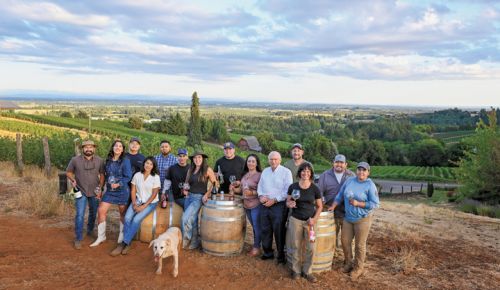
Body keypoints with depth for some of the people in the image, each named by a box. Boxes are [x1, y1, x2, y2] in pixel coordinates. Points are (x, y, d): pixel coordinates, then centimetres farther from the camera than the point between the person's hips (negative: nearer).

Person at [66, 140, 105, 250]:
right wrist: (73, 180, -16)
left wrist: (100, 188, -4)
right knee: (80, 215, -8)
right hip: (81, 191, -2)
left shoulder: (99, 160, -4)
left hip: (94, 192, 3)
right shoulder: (75, 160, -8)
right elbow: (68, 172, 3)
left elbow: (102, 174, 4)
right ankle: (78, 239, 1)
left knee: (93, 213, 17)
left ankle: (90, 231, 40)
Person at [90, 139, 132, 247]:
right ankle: (101, 236, 12)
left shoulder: (125, 161, -9)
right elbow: (107, 174, 17)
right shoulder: (108, 160, 6)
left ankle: (122, 236, 26)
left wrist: (118, 184, -23)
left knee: (123, 213, 8)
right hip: (109, 191, 5)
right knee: (101, 211, -3)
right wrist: (107, 183, 6)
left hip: (122, 191, -5)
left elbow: (128, 177, -12)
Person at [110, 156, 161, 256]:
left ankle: (123, 244, -14)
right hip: (138, 200, 3)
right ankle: (127, 244, -14)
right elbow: (133, 191, 4)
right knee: (127, 218, -22)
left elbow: (154, 194, -9)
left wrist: (144, 206, -15)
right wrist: (134, 204, -9)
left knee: (136, 219, -24)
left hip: (150, 203, -3)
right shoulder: (137, 175, 2)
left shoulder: (155, 177, -8)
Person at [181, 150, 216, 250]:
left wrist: (207, 194, -9)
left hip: (199, 197, -6)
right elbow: (186, 182, 20)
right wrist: (185, 189, 1)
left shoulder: (207, 169, -7)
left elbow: (214, 183, -4)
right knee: (192, 220, 11)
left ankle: (185, 240, 3)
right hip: (189, 196, 6)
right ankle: (194, 242, 24)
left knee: (186, 218, -15)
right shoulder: (190, 169, 10)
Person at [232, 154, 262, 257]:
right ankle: (255, 246, 29)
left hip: (256, 205, -7)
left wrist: (252, 193, -27)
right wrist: (235, 189, -1)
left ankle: (257, 247, 16)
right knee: (253, 227, 17)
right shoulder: (245, 174, 9)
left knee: (257, 227, 2)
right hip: (246, 205, 7)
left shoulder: (259, 175, -13)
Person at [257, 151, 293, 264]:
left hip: (279, 205, -6)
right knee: (265, 230, 11)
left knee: (279, 231, -1)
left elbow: (287, 190, -13)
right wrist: (261, 196, -3)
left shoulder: (286, 172, -6)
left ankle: (281, 255, 13)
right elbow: (260, 186, 17)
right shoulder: (265, 171, 13)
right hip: (264, 205, 6)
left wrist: (274, 200, -16)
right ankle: (267, 252, 26)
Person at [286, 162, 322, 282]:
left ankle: (307, 271, 21)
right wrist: (290, 204, -17)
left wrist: (314, 219, -10)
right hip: (295, 219, 0)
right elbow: (287, 202, 6)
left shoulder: (315, 188, -6)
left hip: (309, 221, 0)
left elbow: (320, 206, 2)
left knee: (310, 248, 4)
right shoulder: (293, 186, -5)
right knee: (295, 246, 8)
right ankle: (296, 270, 24)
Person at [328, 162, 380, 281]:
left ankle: (358, 268, 25)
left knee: (360, 245, 6)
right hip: (348, 218, 5)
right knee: (345, 241, 11)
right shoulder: (350, 180, 1)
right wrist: (333, 206, 7)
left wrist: (358, 204, -21)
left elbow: (375, 204, -15)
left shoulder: (370, 185, -13)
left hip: (363, 219, -5)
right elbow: (340, 195, 10)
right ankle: (348, 263, 33)